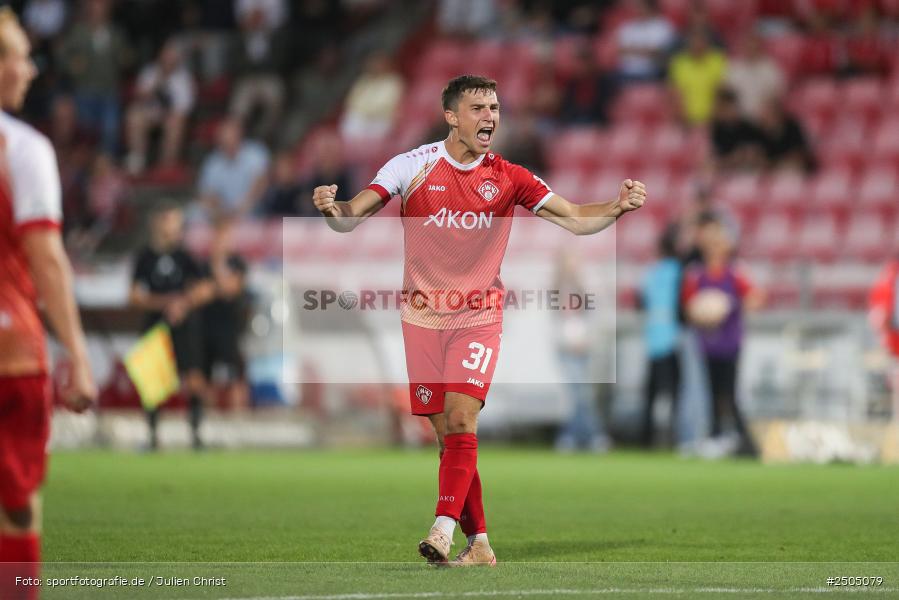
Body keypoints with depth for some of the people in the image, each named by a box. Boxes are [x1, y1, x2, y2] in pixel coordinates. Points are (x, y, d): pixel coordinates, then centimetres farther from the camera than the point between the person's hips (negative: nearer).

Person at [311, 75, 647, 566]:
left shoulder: (507, 178, 1)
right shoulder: (413, 166, -3)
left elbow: (574, 218, 1)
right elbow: (351, 218, -8)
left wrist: (618, 207, -18)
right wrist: (331, 208, -32)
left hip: (478, 317, 0)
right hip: (423, 318, 1)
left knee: (461, 422, -18)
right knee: (448, 433, 2)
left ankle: (444, 531, -25)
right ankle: (478, 544, 10)